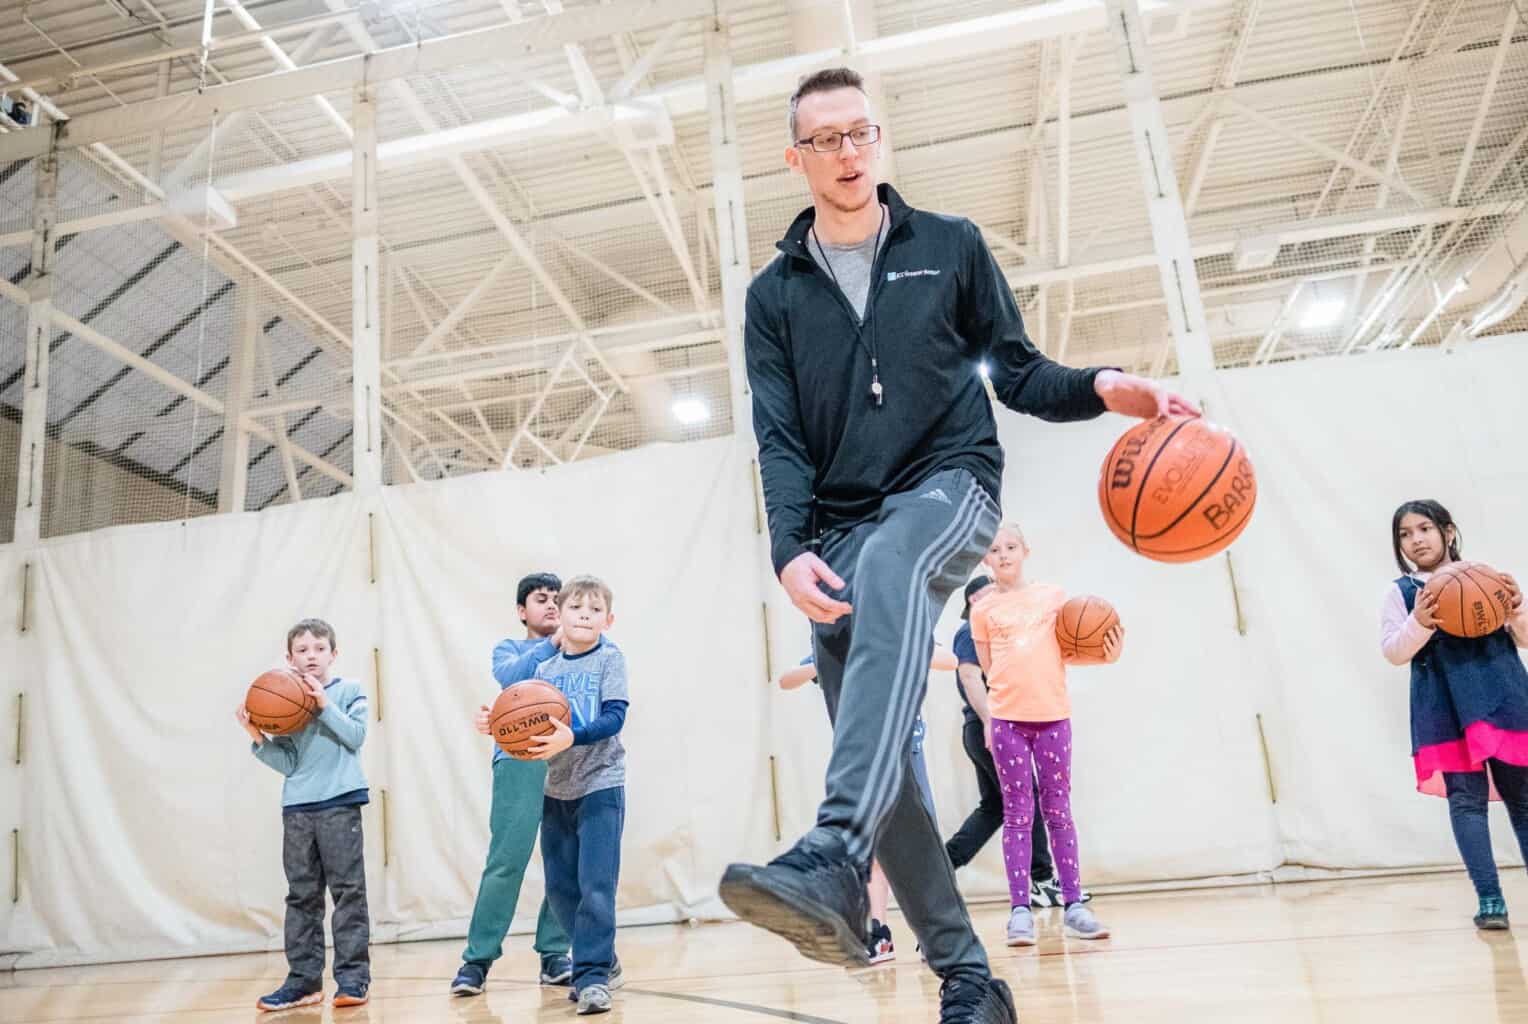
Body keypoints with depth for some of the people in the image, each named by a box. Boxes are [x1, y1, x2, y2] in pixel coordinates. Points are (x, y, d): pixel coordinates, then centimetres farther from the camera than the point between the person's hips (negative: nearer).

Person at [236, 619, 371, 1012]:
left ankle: (353, 977, 2)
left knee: (347, 889, -3)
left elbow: (355, 736, -9)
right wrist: (259, 738, -8)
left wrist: (325, 704, -15)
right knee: (302, 894, 7)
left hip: (339, 803, -3)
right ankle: (304, 980, 15)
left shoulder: (349, 690, 4)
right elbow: (288, 763, 6)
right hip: (297, 807, 4)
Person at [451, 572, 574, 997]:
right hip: (520, 760, -2)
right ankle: (477, 958, 2)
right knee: (506, 860, -9)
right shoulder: (509, 648, 18)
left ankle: (554, 954, 10)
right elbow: (510, 676, -5)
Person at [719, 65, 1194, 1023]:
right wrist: (791, 549, -15)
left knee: (889, 575, -40)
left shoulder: (952, 245, 11)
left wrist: (1101, 388, -12)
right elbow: (779, 438, 2)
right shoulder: (774, 294, 12)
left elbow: (1018, 373, 10)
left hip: (949, 484, -2)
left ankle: (833, 863, -51)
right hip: (841, 532, 3)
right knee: (877, 757, -3)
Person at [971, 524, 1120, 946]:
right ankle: (1020, 910, 3)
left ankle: (1073, 904, 11)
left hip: (1053, 715, 1)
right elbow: (989, 669, 9)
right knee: (1018, 813, 1)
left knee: (1058, 810, 6)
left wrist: (1104, 655, -6)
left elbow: (1069, 652, 10)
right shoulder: (984, 610, 6)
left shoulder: (1055, 595, 9)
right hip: (1007, 718, -1)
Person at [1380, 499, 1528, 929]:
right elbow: (1393, 652, 1)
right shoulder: (1400, 592, 8)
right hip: (1447, 707, -2)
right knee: (1466, 799, -5)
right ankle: (1489, 900, -1)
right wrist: (1419, 624, -18)